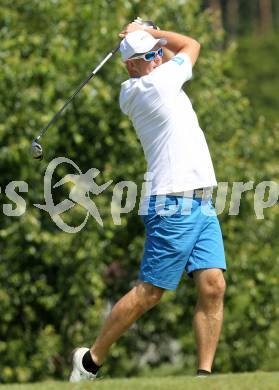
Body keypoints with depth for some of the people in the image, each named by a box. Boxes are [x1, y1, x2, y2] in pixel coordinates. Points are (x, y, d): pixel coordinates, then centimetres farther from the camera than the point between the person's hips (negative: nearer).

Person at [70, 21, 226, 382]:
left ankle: (204, 373, -7)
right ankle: (91, 360, 9)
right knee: (149, 292, -4)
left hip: (201, 204, 9)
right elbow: (191, 45, 6)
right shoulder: (152, 85, -10)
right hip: (173, 206, -9)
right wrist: (144, 33, 16)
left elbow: (177, 54, 32)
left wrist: (148, 37, 20)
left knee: (213, 285, -5)